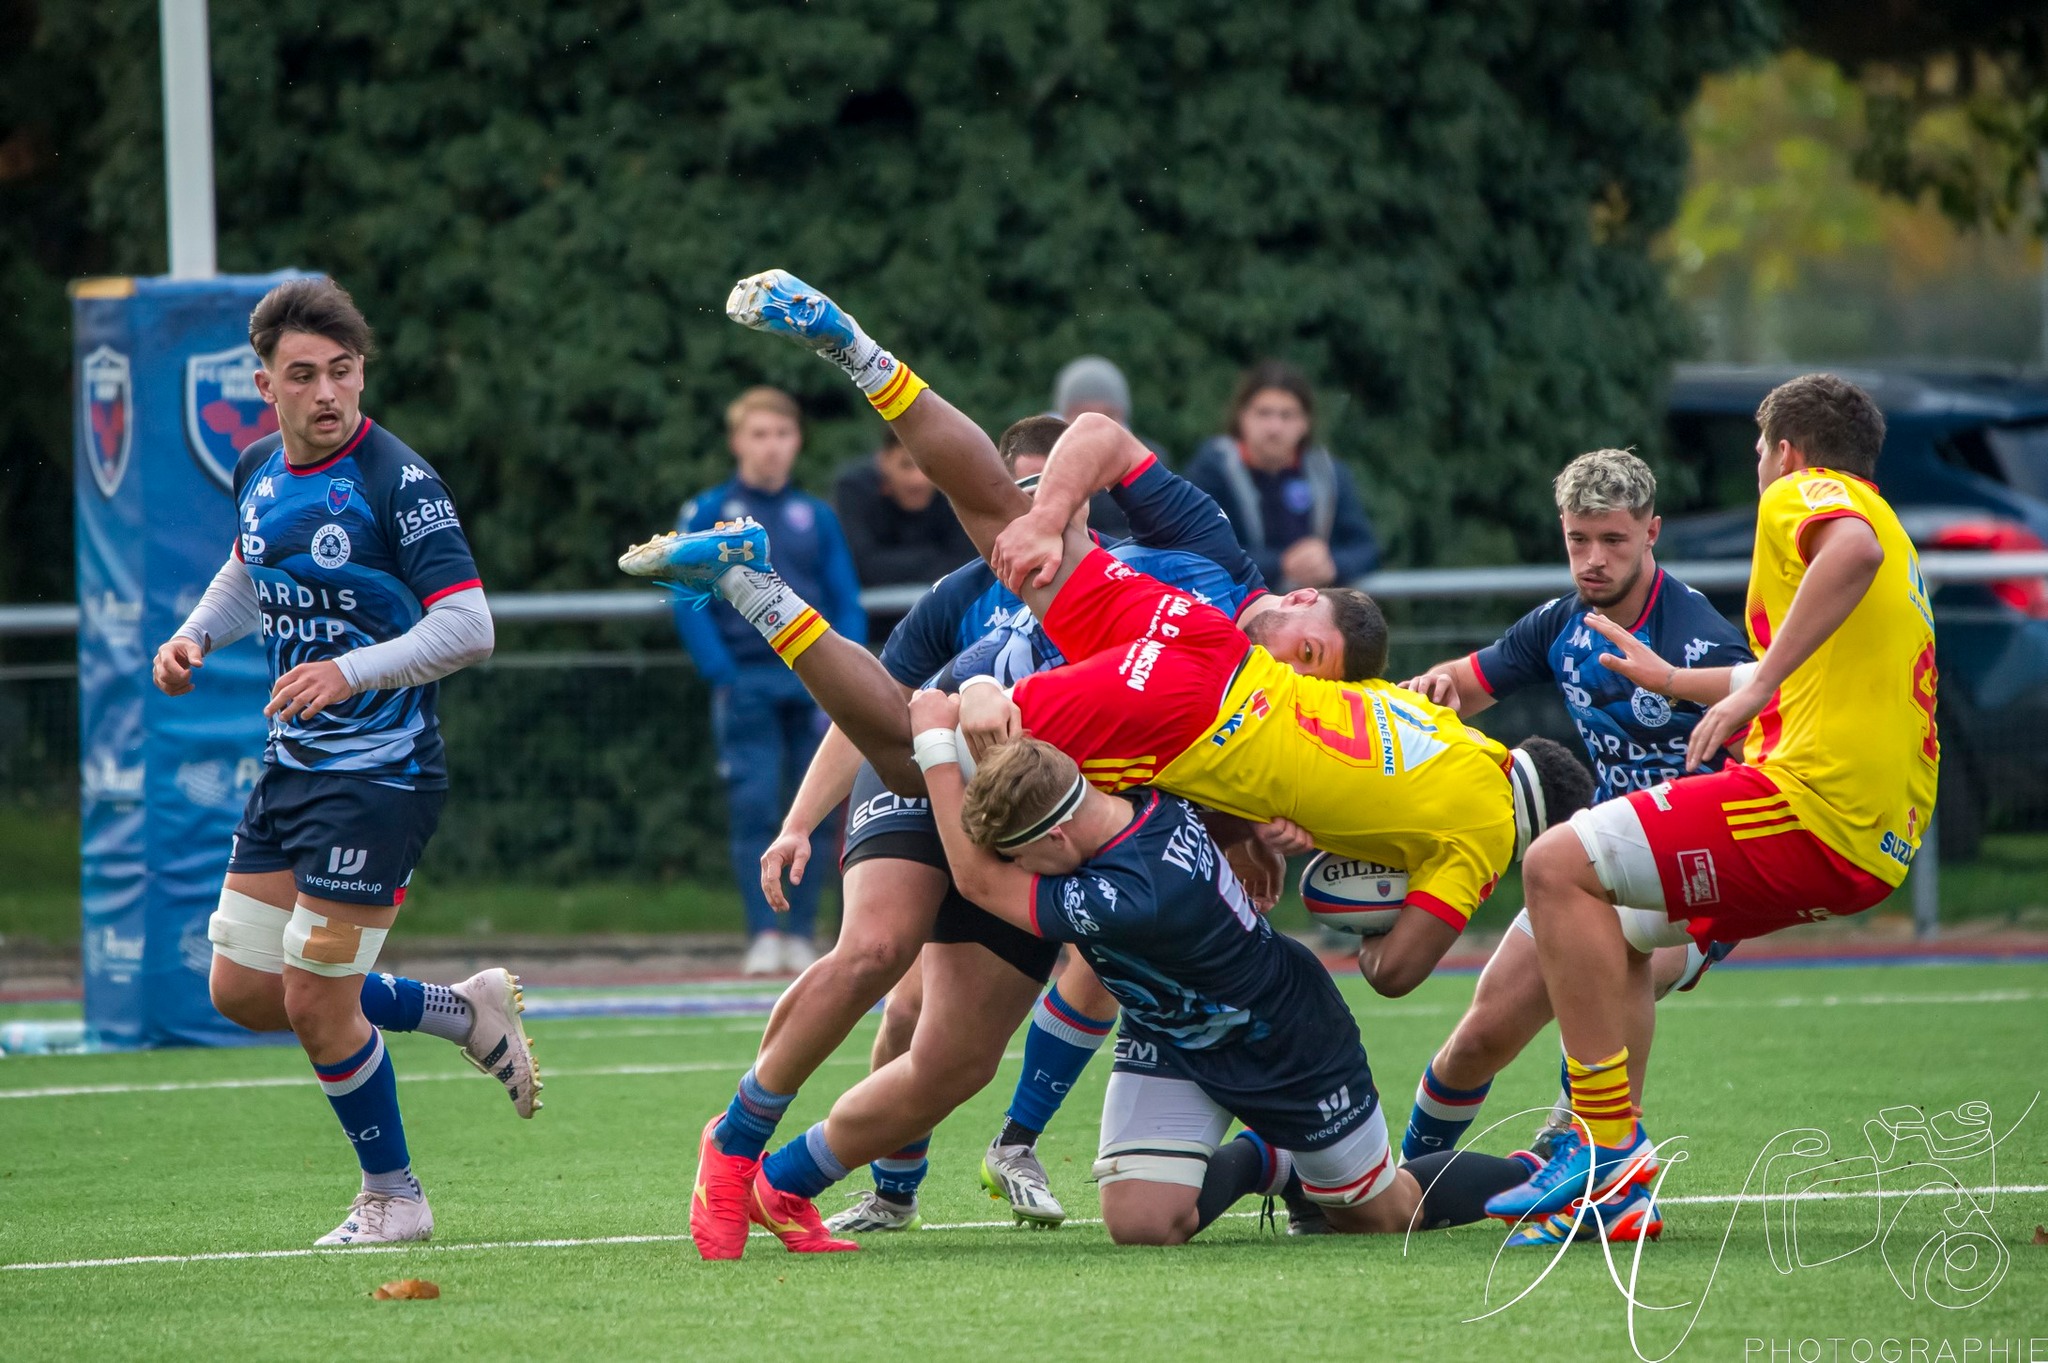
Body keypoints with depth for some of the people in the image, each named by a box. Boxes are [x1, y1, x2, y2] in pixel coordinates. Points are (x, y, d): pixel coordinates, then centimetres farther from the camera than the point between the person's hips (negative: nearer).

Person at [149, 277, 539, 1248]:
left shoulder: (399, 482, -17)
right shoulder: (259, 473, 6)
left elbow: (468, 627, -21)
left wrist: (352, 670, -32)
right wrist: (198, 633, 9)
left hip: (379, 774, -8)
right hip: (290, 766, 8)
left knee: (316, 1002, -7)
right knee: (242, 993, 8)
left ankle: (391, 1197, 15)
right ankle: (465, 1014, 26)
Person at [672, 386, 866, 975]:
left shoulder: (817, 517, 13)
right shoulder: (707, 513, 5)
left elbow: (847, 603, 12)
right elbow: (688, 603, -1)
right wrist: (723, 676, -11)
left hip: (815, 683, 3)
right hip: (747, 680, -3)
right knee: (754, 809, -10)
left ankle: (802, 935, 6)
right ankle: (764, 935, -10)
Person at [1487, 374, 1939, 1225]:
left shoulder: (1804, 492, -1)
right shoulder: (1888, 530, 29)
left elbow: (1854, 550, -27)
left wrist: (1756, 685, -28)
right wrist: (1673, 680, 54)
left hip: (1814, 803, -10)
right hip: (1879, 839, 10)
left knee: (1558, 866, -15)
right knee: (1618, 918, 24)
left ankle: (1610, 1146, -20)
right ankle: (1609, 1170, 17)